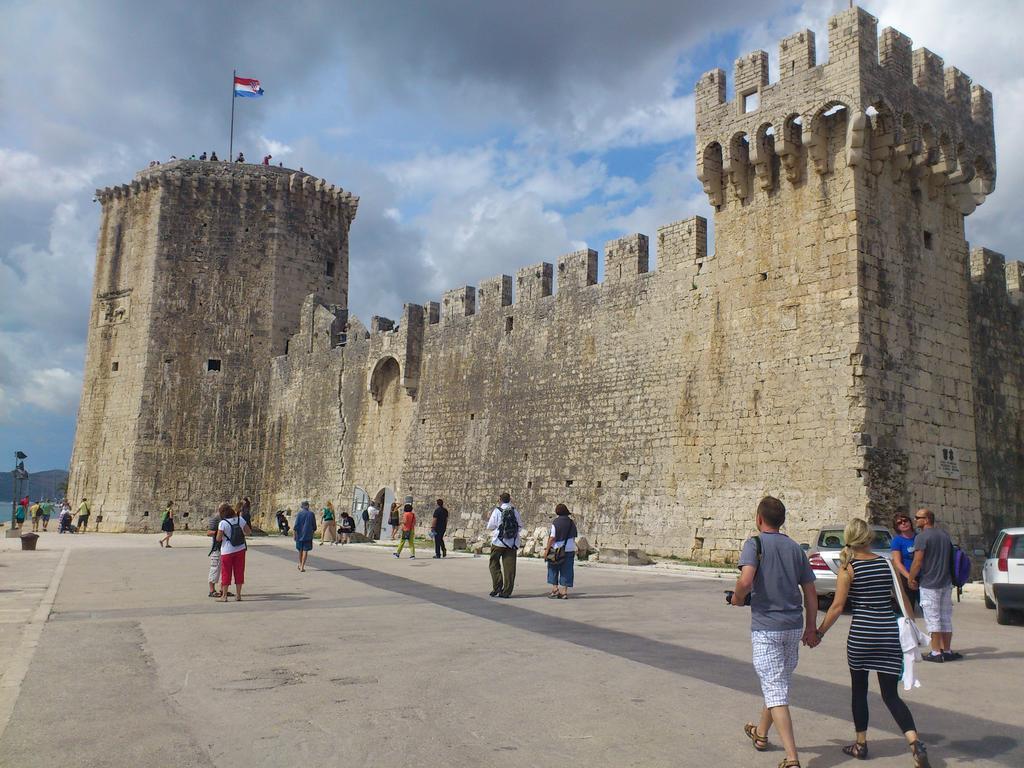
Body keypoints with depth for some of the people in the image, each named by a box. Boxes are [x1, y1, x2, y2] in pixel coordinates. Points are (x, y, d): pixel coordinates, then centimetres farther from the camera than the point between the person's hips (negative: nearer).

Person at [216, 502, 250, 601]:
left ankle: (224, 596, 9)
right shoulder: (240, 519, -5)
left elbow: (218, 538, -14)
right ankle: (238, 595, 16)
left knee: (226, 573, 7)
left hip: (227, 551, -4)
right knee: (239, 572, 11)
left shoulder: (222, 523, -17)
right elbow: (249, 532, 2)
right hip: (240, 549, 4)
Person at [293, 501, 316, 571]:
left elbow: (296, 524, -8)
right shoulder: (311, 514, 0)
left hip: (300, 534, 1)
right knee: (305, 550, 0)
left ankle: (300, 564, 30)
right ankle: (302, 566, -6)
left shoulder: (299, 513, -4)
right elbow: (314, 525, 4)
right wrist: (313, 531, 21)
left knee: (300, 549, 18)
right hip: (308, 535, -1)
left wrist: (294, 533, -5)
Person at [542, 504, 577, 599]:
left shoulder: (555, 522, -9)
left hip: (557, 549, -4)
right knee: (566, 570, 6)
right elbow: (574, 537, 9)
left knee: (554, 569, 11)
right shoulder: (571, 522, 4)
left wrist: (546, 550, -9)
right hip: (570, 549, 4)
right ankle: (564, 591, 5)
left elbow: (552, 538, -13)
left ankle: (555, 588, 7)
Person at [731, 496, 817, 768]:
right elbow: (810, 592, 9)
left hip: (766, 627, -6)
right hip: (794, 627, 6)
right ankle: (761, 734, 42)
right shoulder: (795, 547, 8)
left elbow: (746, 580, -25)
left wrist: (737, 598, -4)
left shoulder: (755, 544, -9)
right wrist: (810, 629, 17)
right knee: (779, 682, 22)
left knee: (775, 691, -4)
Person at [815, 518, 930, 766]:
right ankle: (915, 742, -12)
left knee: (859, 690, 16)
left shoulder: (848, 567, -5)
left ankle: (861, 744, 25)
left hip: (861, 633, -3)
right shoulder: (886, 564, 6)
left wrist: (819, 632, 0)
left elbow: (838, 606, -8)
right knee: (891, 694, 8)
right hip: (889, 632, 3)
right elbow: (904, 600, 10)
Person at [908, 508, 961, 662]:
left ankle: (936, 652, 0)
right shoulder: (945, 535, 11)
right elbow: (951, 558, 18)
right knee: (946, 618, 12)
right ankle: (947, 651, 17)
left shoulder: (922, 537, -13)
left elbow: (918, 562, -17)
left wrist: (911, 579, -5)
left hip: (929, 584, -7)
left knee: (933, 619, -2)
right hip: (946, 582, 7)